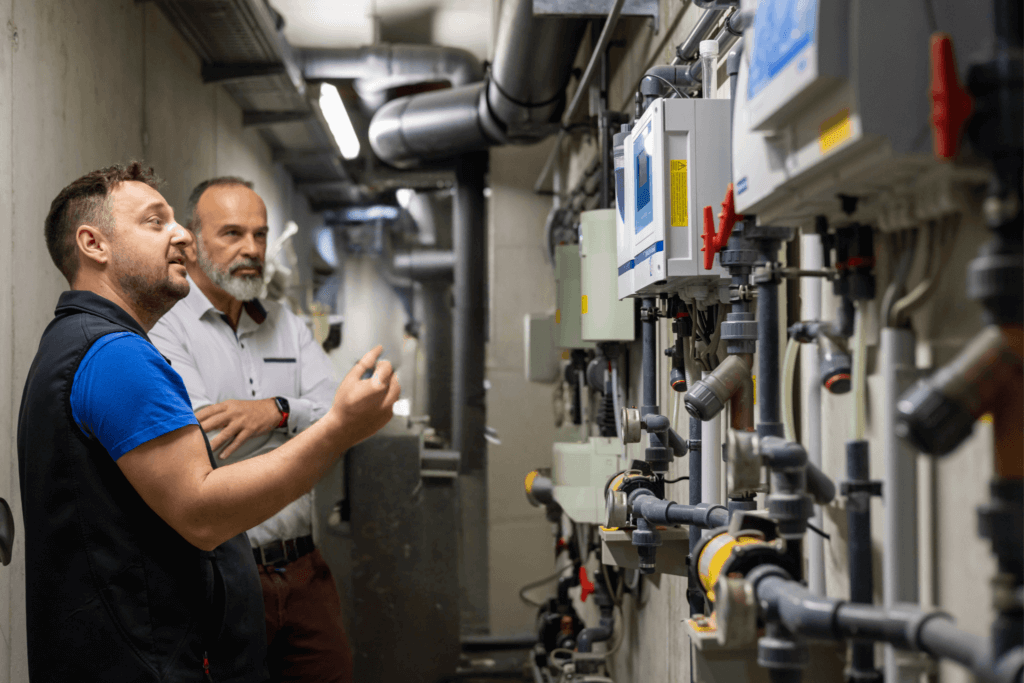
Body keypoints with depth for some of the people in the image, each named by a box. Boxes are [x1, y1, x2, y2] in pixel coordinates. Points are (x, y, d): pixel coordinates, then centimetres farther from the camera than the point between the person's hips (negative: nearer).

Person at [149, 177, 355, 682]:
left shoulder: (287, 326, 14)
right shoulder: (163, 327, -5)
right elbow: (206, 440, -18)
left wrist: (276, 411, -18)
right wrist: (295, 413, -5)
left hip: (303, 572, 5)